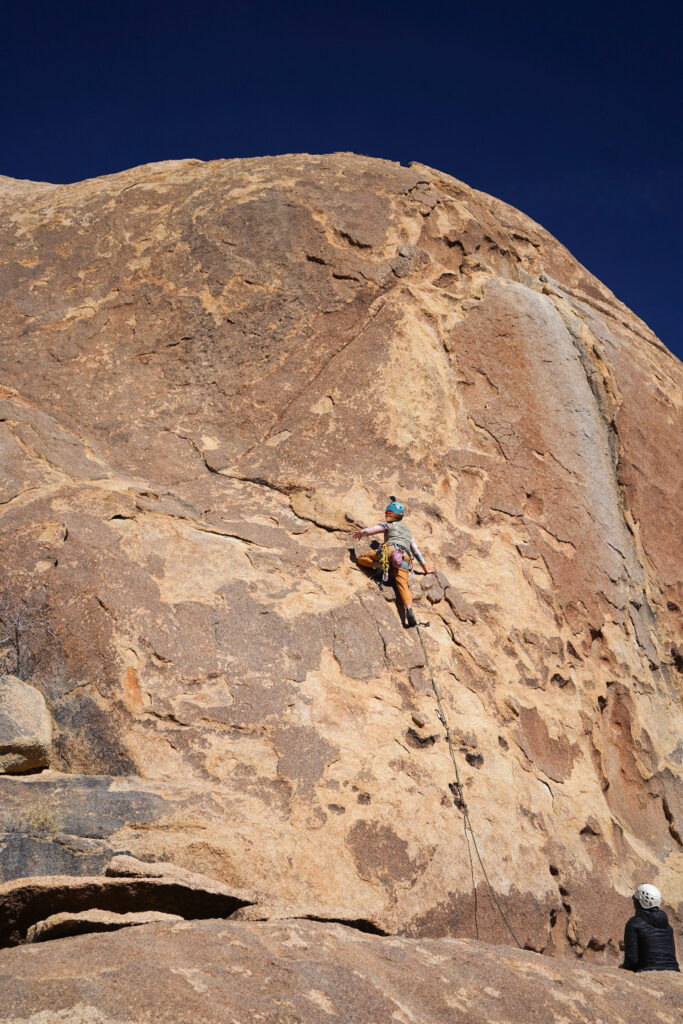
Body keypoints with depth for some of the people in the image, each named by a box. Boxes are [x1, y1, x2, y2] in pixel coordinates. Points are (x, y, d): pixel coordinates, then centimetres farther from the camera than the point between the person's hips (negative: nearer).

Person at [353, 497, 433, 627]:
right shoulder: (408, 530, 37)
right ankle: (409, 609, -41)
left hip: (391, 550, -4)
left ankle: (378, 566, -17)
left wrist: (361, 532, 29)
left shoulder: (390, 524, 18)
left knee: (361, 557, 12)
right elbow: (416, 550, 39)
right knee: (403, 585, -13)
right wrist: (425, 569, 45)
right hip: (405, 558, 4)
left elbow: (370, 530, 7)